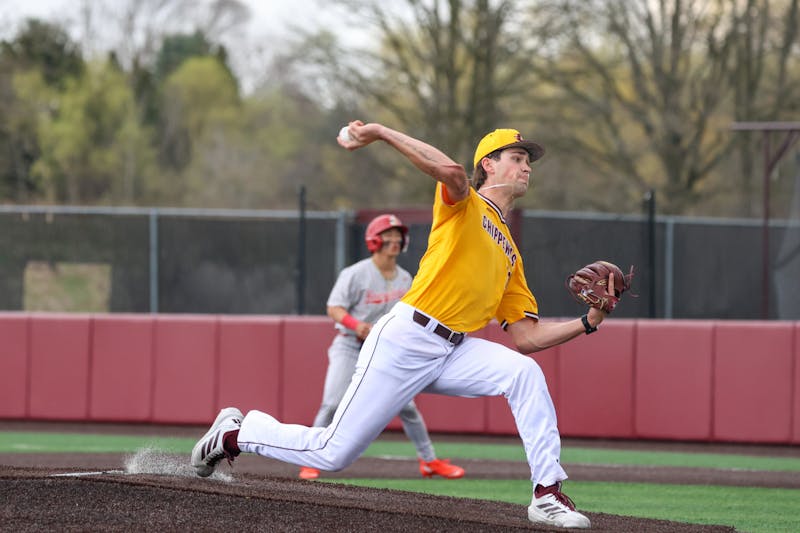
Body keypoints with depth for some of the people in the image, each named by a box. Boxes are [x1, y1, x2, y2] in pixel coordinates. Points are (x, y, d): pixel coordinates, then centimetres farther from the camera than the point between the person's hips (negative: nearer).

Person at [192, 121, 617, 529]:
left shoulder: (510, 256, 22)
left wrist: (588, 322, 6)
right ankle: (235, 433, 19)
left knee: (524, 372, -20)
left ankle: (547, 494, -19)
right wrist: (381, 133, -26)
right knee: (333, 454, -6)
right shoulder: (465, 204, 2)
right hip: (403, 341, -6)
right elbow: (451, 171, -25)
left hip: (452, 354, 6)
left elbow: (526, 337, 15)